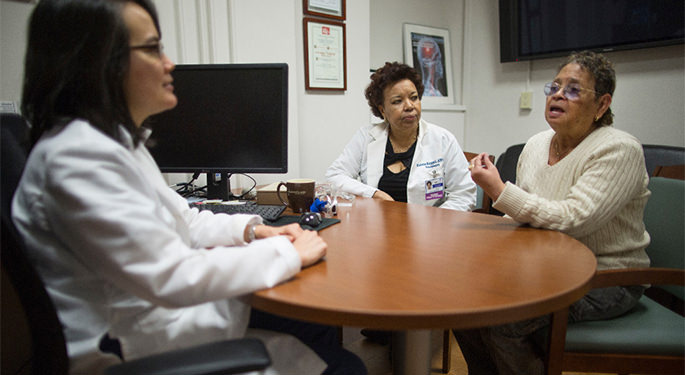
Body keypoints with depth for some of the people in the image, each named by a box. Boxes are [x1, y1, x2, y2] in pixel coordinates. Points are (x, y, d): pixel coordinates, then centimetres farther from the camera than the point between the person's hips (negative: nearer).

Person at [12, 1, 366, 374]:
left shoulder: (120, 140, 8)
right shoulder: (76, 158, -24)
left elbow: (181, 220, 16)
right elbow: (172, 278, -28)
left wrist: (252, 228, 1)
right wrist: (288, 253, -19)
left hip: (161, 305, 9)